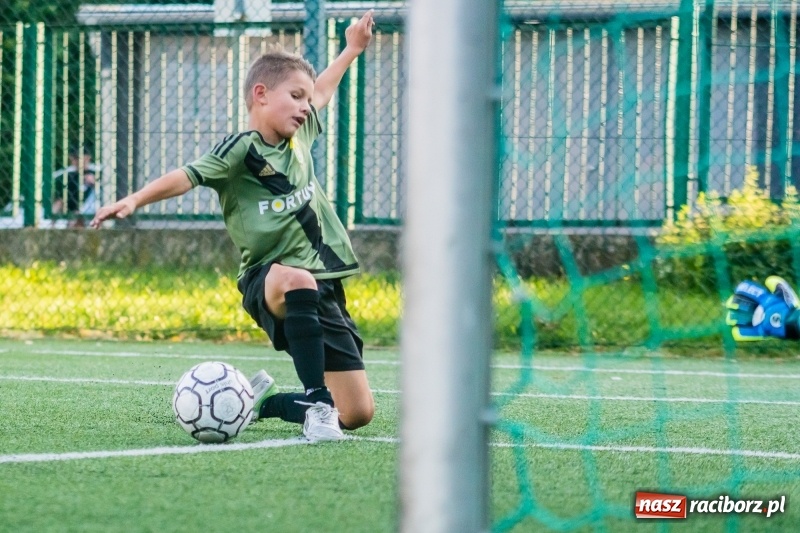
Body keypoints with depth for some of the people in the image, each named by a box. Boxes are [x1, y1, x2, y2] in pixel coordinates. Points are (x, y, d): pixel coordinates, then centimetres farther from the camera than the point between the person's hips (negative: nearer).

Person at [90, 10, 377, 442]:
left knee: (358, 414, -2)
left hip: (324, 285, 6)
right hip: (268, 280, -6)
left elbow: (321, 93, 32)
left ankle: (264, 401, 24)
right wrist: (135, 199, -37)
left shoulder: (298, 137, 11)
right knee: (297, 281, -46)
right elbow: (187, 176, -22)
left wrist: (351, 49, 44)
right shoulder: (241, 148, -9)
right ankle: (316, 402, -35)